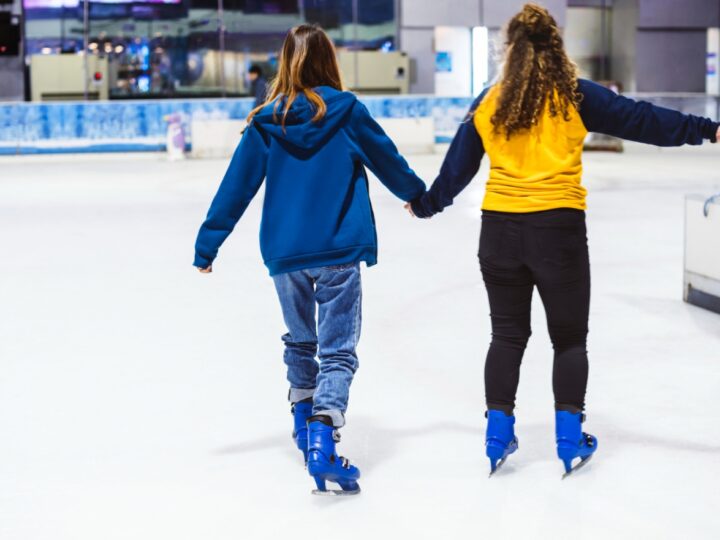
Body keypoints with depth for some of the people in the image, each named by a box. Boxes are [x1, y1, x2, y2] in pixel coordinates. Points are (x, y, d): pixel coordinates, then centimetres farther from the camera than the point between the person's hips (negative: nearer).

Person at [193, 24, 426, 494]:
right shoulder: (347, 111, -4)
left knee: (300, 341, 24)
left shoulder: (266, 121, 0)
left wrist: (207, 243, 9)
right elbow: (387, 160, 10)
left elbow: (237, 186, 1)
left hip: (284, 253, 3)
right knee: (338, 351, -1)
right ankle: (322, 438, -20)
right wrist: (418, 194, 29)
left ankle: (304, 421, 38)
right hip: (339, 252, -3)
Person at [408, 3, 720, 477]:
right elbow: (638, 119, -7)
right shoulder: (575, 96, -5)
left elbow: (457, 167, 12)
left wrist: (426, 205, 28)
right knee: (569, 338, 12)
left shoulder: (488, 103, 5)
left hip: (500, 228, 3)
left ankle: (498, 434, 17)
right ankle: (570, 438, 12)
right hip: (558, 227, -3)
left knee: (507, 334, 17)